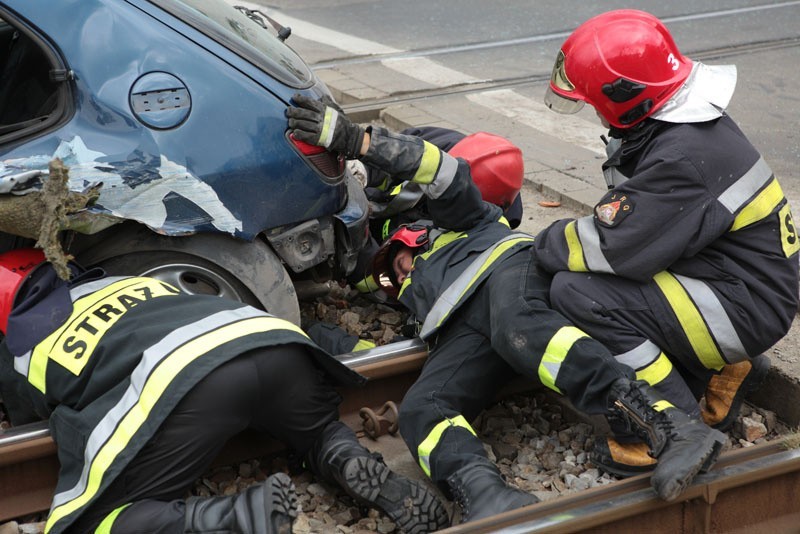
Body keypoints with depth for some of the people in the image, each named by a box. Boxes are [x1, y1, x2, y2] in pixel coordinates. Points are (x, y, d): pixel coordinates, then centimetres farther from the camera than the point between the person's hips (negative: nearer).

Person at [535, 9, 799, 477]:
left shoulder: (687, 158, -26)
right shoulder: (676, 124, 5)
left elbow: (610, 245, -27)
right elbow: (631, 217, 13)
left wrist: (545, 245, -9)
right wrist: (561, 239, -1)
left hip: (746, 310, -10)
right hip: (749, 287, 10)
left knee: (579, 293, -20)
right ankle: (723, 370, 16)